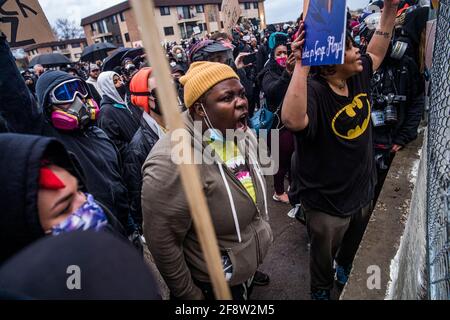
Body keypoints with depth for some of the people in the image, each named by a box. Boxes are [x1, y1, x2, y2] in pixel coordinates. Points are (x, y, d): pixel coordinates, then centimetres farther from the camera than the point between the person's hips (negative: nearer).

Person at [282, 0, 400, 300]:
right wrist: (302, 64, -49)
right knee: (323, 256, 21)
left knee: (354, 246, 34)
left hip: (363, 191, 8)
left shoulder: (359, 77, -3)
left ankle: (345, 272, 66)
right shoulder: (313, 89, -29)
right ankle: (321, 290, 52)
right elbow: (293, 120, -50)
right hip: (327, 202, -7)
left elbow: (376, 53, 17)